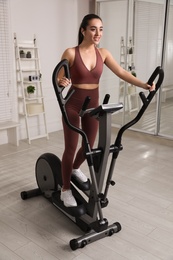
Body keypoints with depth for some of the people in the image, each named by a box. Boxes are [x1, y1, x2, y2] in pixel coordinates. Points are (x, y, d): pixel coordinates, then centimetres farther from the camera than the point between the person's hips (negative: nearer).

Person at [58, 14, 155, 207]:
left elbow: (121, 73, -7)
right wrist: (62, 82, -34)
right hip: (73, 105, -5)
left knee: (89, 145, 15)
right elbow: (58, 79, -10)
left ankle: (75, 169, 47)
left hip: (93, 104, 5)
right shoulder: (71, 53, -13)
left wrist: (144, 85, -18)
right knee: (71, 148, -1)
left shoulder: (103, 53, 0)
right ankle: (65, 189, 17)